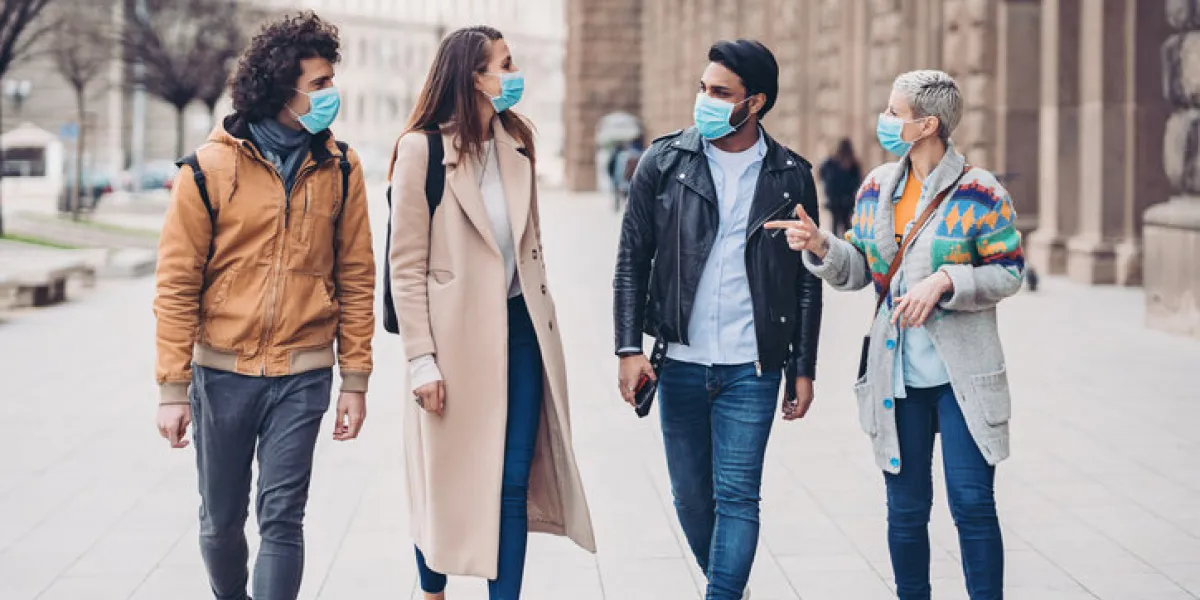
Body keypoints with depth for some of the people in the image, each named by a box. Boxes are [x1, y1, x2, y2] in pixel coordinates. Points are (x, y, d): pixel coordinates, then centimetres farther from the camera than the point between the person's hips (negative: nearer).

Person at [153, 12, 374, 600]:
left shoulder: (340, 167, 0)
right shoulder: (210, 167, -6)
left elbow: (356, 277, 4)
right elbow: (176, 283, -3)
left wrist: (355, 380, 2)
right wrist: (173, 387, -6)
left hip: (303, 375, 0)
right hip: (224, 373, 0)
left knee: (281, 519, -4)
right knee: (221, 519, 12)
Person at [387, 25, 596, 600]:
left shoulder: (516, 142, 7)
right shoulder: (422, 148, -11)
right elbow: (406, 264, -11)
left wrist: (542, 316, 15)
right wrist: (421, 359, -13)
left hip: (520, 329, 5)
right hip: (456, 334, -5)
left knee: (513, 483, 2)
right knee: (448, 482, 9)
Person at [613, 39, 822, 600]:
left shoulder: (791, 177, 1)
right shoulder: (663, 163, 1)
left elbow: (807, 282, 6)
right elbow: (632, 261, 2)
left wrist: (803, 368, 3)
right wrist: (630, 348, -5)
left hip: (752, 369, -1)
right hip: (680, 363, 2)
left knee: (737, 498, -4)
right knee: (691, 496, 10)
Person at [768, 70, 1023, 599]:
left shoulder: (978, 193, -7)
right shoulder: (877, 187, 8)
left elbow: (1008, 272, -6)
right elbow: (859, 270, 13)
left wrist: (944, 282, -19)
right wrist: (820, 246, -6)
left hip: (963, 377, -4)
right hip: (898, 376, 5)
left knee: (972, 504, -6)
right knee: (905, 509, 9)